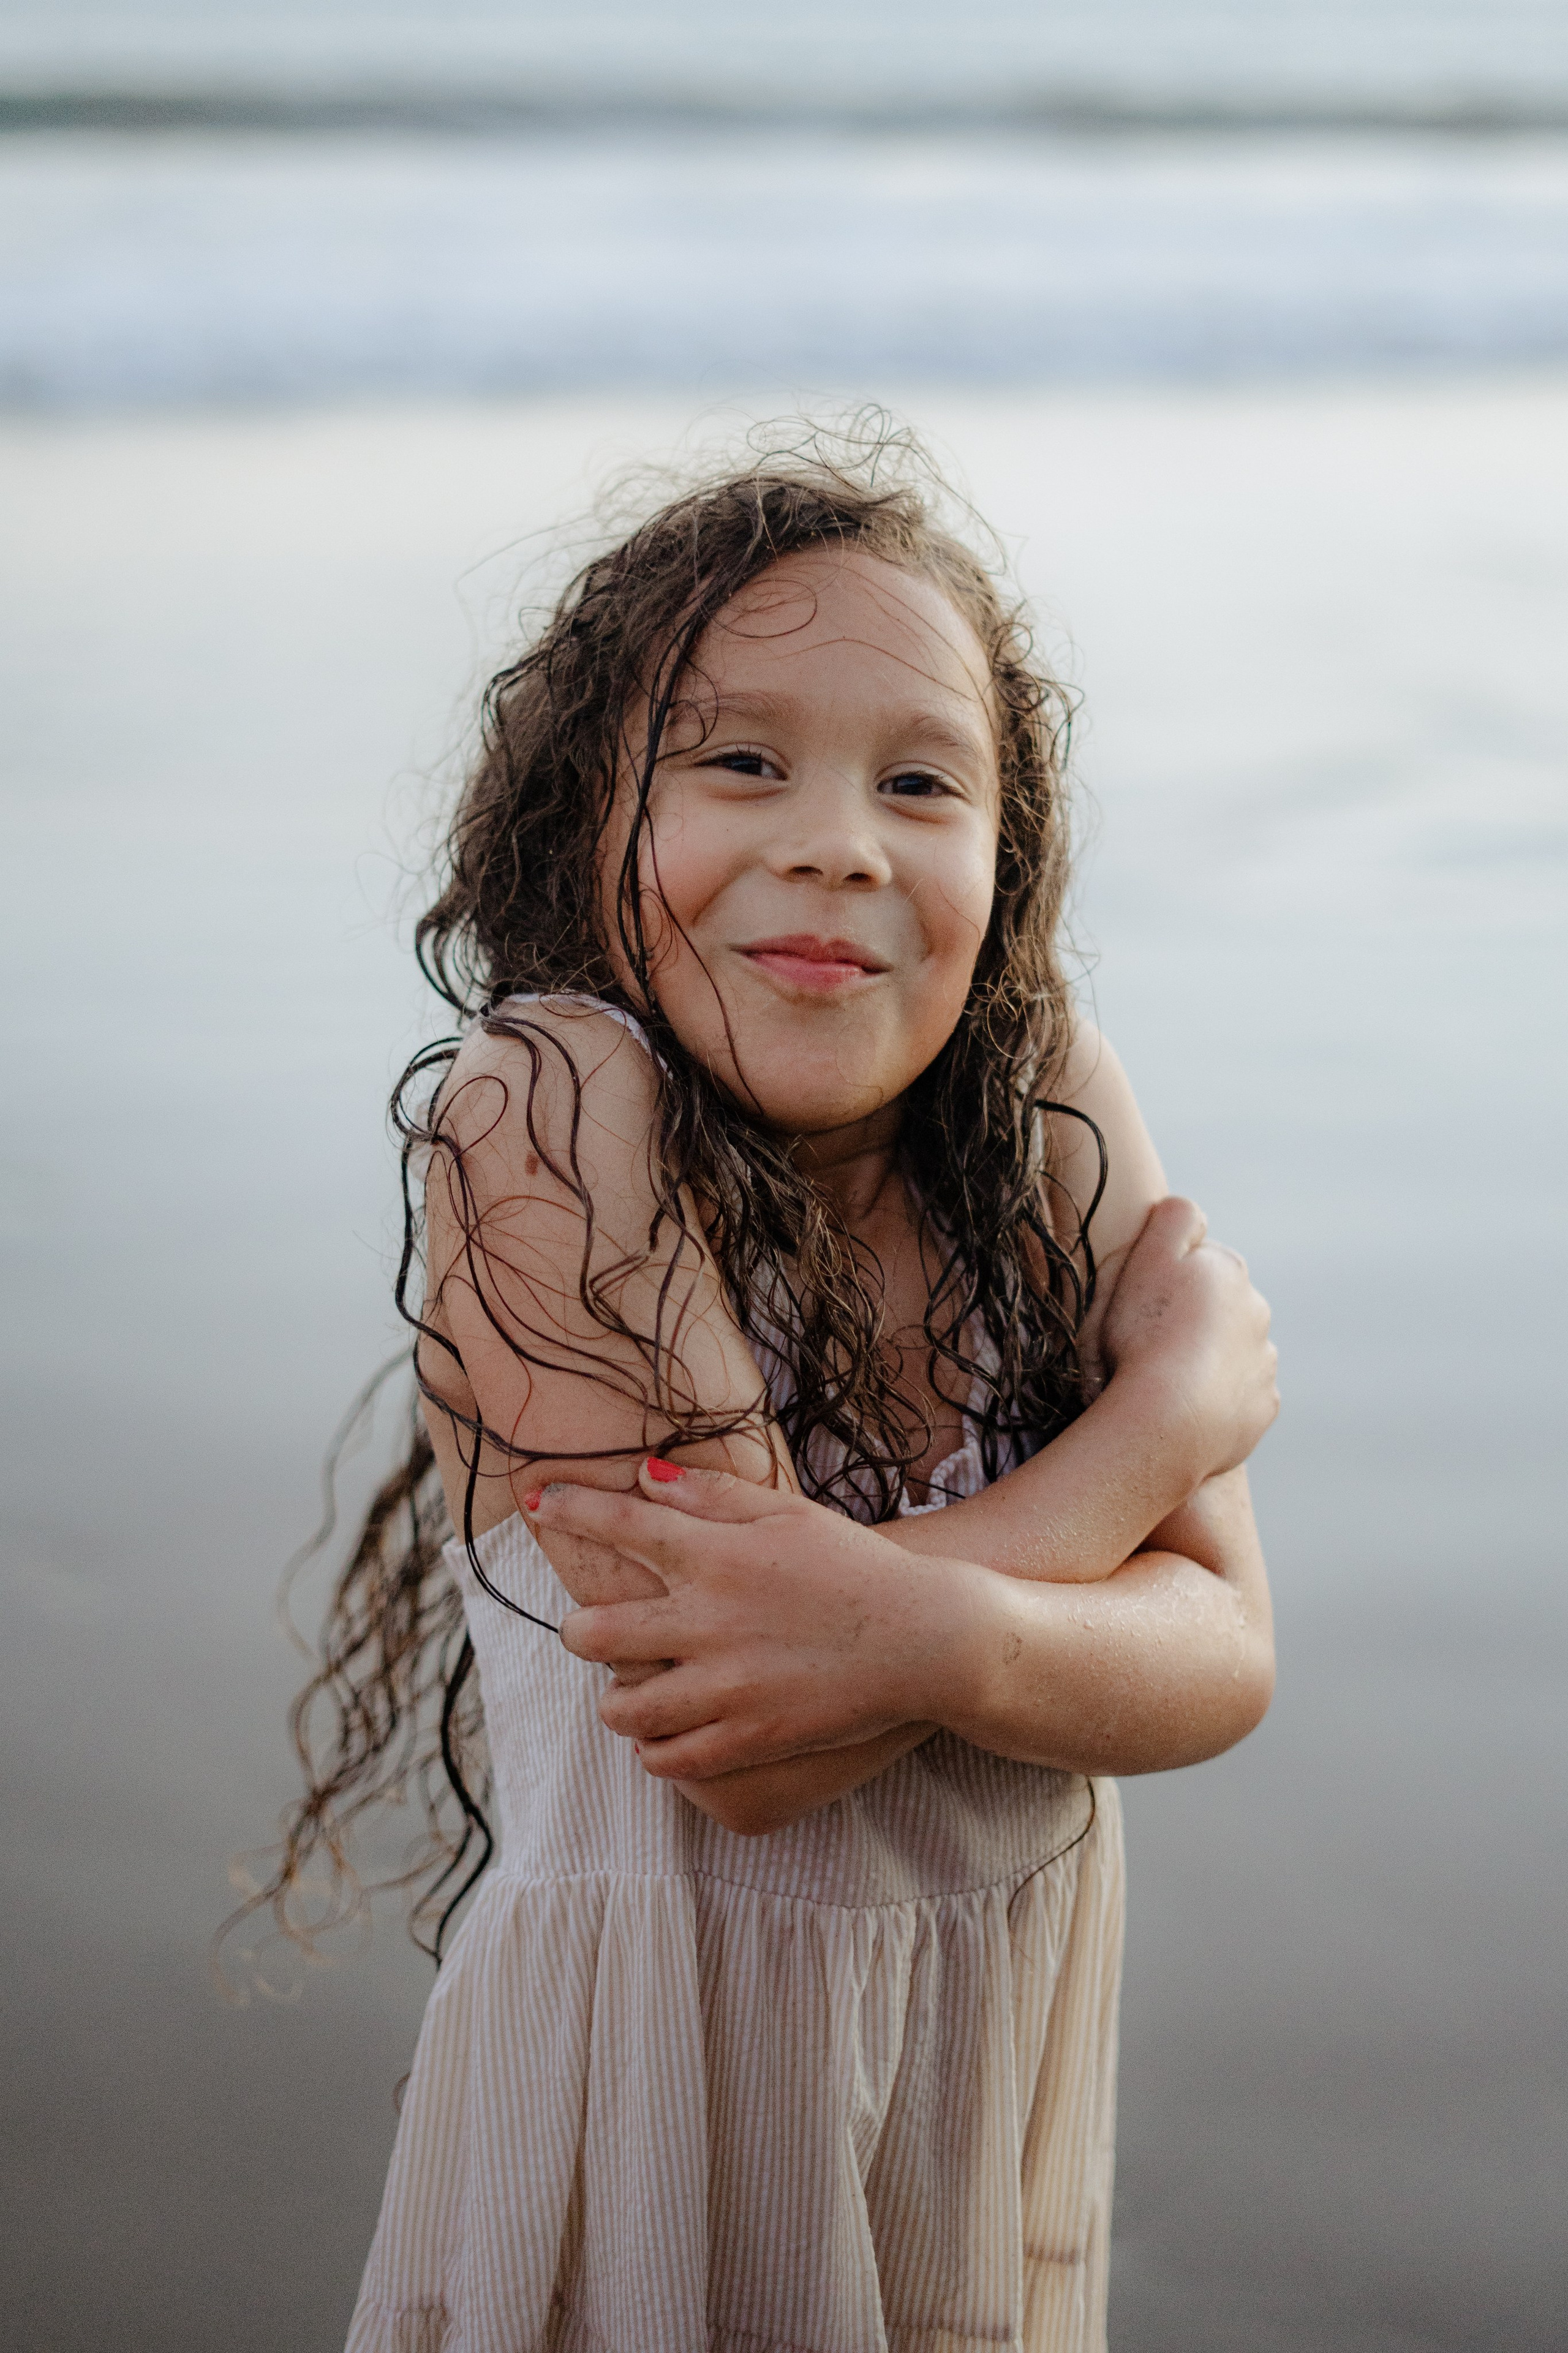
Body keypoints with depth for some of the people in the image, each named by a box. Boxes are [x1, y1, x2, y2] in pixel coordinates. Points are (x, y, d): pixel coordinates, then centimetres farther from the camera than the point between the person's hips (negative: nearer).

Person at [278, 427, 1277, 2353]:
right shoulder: (547, 1108, -23)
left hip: (1017, 2050, 5)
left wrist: (930, 1634, -35)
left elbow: (1219, 1653, -13)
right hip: (671, 2078, -4)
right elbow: (749, 1751, -28)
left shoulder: (1043, 1091, -9)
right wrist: (1186, 1392, -19)